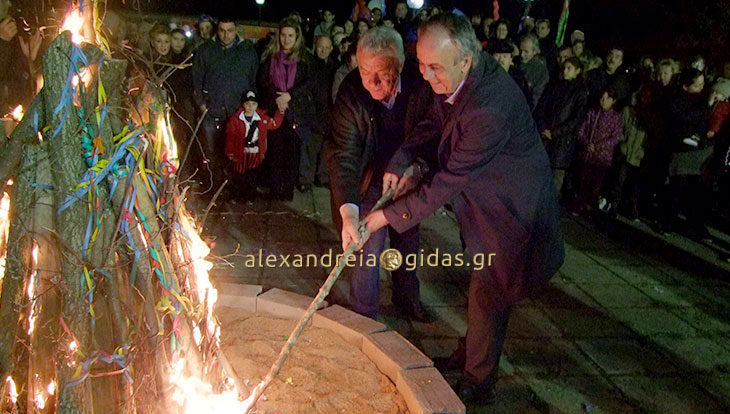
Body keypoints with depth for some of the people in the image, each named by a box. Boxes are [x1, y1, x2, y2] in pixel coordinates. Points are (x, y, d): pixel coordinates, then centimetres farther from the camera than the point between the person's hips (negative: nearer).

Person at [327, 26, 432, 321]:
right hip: (370, 184, -3)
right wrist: (348, 213, -44)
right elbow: (343, 156, -32)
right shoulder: (350, 94, -28)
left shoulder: (420, 83, -23)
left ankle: (406, 299, 48)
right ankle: (365, 317, 23)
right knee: (368, 251, -1)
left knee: (408, 242, 22)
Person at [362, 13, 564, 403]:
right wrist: (398, 163, -11)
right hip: (486, 199, 9)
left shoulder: (490, 108, -37)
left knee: (487, 294, 6)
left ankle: (478, 382, 28)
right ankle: (470, 352, 47)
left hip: (511, 209, -9)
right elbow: (432, 123, 6)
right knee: (482, 285, 25)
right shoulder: (454, 79, -10)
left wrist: (388, 216, -24)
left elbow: (450, 181, -32)